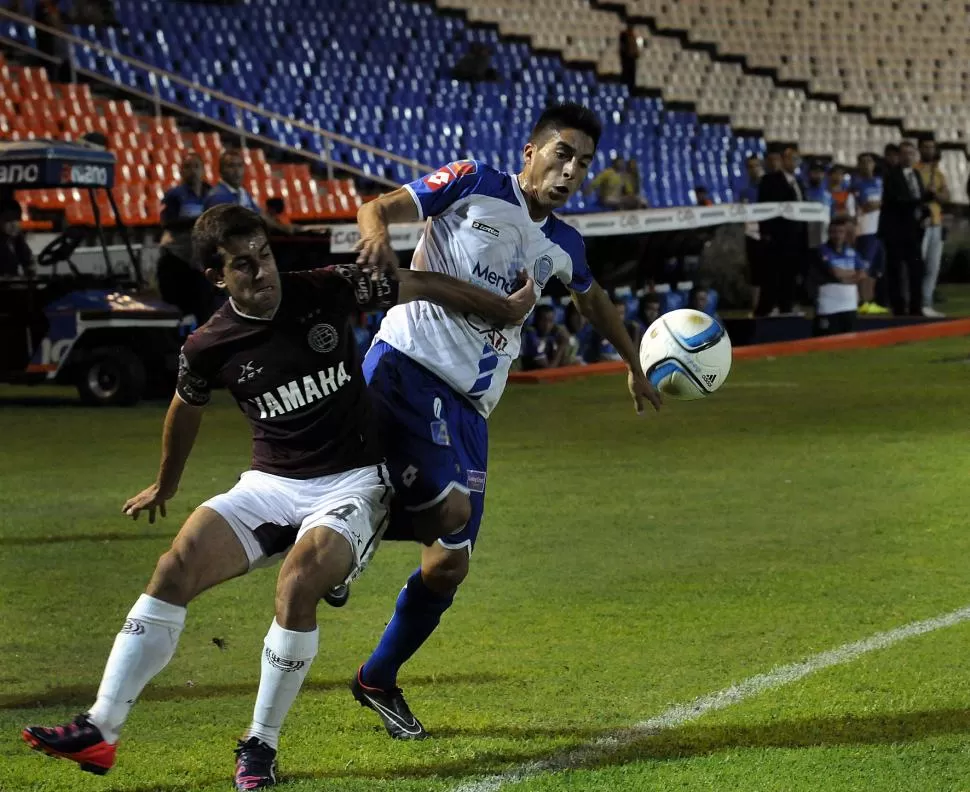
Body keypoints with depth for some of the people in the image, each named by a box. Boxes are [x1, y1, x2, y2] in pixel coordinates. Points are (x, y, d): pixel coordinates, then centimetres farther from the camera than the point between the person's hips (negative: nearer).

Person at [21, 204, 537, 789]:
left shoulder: (329, 291, -9)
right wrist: (166, 486, 32)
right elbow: (187, 409, 17)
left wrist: (504, 308, 15)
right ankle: (101, 731, -23)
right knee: (177, 568, -20)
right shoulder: (210, 347, -4)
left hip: (353, 482, -2)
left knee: (298, 583, -30)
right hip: (270, 484, 2)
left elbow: (420, 286, 5)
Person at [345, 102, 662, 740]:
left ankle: (379, 680, 23)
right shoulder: (474, 185, 0)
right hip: (407, 364, -6)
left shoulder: (563, 245, 18)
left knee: (451, 564, 3)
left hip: (469, 404, 6)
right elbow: (380, 208, -2)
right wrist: (377, 230, -26)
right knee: (450, 509, -29)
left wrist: (635, 365, 49)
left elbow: (593, 299, 39)